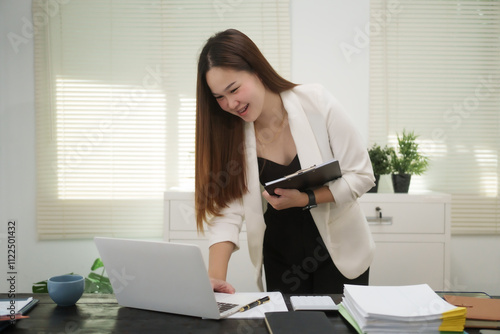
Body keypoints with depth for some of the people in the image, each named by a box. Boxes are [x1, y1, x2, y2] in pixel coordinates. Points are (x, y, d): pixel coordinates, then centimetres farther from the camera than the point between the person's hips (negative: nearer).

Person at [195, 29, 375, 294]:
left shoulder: (316, 103, -15)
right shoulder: (229, 131, -8)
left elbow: (362, 175, -11)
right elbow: (226, 208, -14)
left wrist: (305, 199, -25)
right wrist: (216, 277, -27)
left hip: (338, 250, -2)